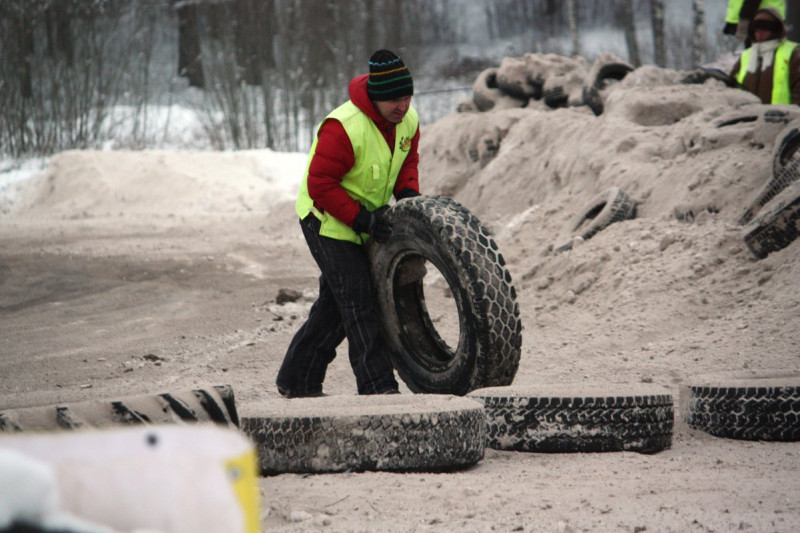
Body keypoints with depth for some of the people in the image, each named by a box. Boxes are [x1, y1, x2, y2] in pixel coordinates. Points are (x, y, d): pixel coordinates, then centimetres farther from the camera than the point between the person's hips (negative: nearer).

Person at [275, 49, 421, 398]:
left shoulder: (408, 120, -5)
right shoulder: (344, 128, -29)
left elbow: (407, 160, 15)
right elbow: (320, 186, -26)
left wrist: (408, 192, -5)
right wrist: (361, 218, -29)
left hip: (365, 220, 8)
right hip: (327, 221, -8)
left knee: (336, 304, 13)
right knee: (357, 304, -12)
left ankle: (297, 381, 23)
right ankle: (376, 386, -12)